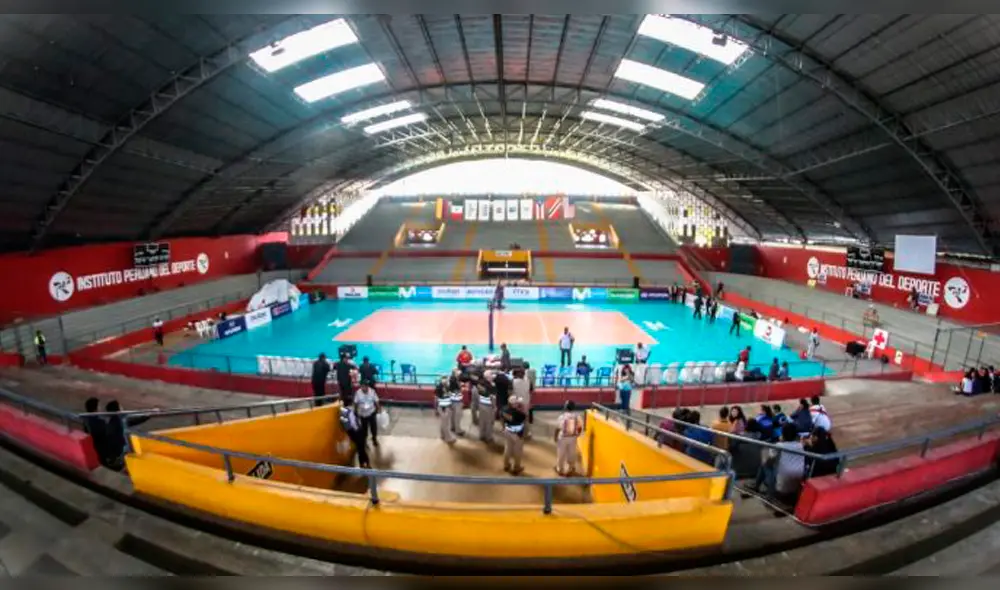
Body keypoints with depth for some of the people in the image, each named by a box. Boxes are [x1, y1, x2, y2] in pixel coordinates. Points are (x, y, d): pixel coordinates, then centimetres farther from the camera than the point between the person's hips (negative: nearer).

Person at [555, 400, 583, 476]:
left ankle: (560, 470, 24)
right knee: (572, 453, 17)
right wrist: (577, 435, 15)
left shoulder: (562, 417, -19)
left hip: (562, 438, -3)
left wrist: (556, 437, 2)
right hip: (573, 438, 3)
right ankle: (571, 469, 29)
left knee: (561, 454, 13)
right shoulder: (577, 416, -9)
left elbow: (558, 429, -13)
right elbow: (580, 427, -1)